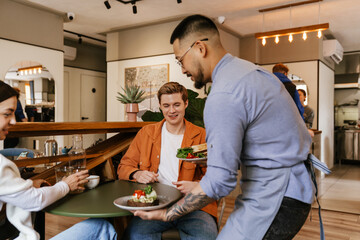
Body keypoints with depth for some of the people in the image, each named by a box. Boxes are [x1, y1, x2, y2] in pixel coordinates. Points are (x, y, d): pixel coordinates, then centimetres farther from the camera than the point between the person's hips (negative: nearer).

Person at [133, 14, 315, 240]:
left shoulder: (223, 97, -22)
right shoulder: (250, 69, 9)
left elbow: (219, 182, -23)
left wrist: (166, 214, -11)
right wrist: (215, 148, 23)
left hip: (273, 199, -10)